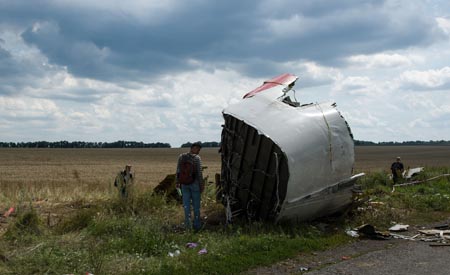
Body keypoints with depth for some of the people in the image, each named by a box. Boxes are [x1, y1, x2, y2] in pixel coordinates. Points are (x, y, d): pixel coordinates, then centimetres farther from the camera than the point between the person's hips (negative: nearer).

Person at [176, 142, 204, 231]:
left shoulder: (181, 157, -4)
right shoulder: (197, 158, -15)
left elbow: (178, 171, 1)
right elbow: (199, 173, -14)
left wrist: (177, 182, 13)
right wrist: (201, 185, -4)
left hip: (184, 184, 3)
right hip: (194, 184, -3)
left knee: (186, 204, 9)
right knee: (196, 205, 10)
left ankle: (188, 224, 3)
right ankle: (196, 225, 18)